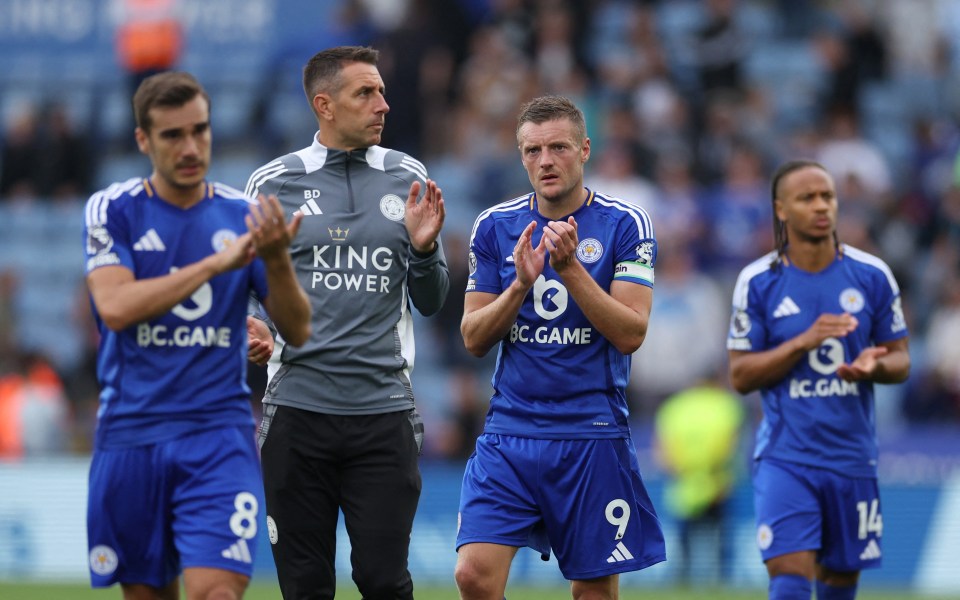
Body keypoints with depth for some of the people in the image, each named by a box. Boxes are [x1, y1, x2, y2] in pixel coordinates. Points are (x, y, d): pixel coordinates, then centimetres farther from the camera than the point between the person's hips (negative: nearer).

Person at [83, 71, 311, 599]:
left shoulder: (243, 217, 5)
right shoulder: (112, 211, 0)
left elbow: (298, 332, 2)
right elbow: (114, 307, -17)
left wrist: (277, 261, -17)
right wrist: (216, 262, -20)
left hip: (219, 437, 0)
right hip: (130, 435, 0)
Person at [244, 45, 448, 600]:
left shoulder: (408, 178, 8)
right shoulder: (272, 182, 4)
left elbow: (431, 302, 10)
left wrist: (422, 248, -9)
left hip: (384, 411, 1)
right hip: (299, 406, 0)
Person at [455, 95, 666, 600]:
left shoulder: (625, 224, -2)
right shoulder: (495, 226, 6)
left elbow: (630, 333, -10)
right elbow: (474, 339, 4)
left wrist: (569, 268, -19)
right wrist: (522, 282, -12)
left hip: (592, 436, -2)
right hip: (509, 432, 2)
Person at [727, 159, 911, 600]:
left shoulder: (871, 275, 2)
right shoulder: (758, 282, -4)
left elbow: (900, 361, 9)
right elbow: (740, 375, -4)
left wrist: (874, 365, -16)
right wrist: (804, 341, -18)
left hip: (852, 457, 3)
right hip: (785, 458, -3)